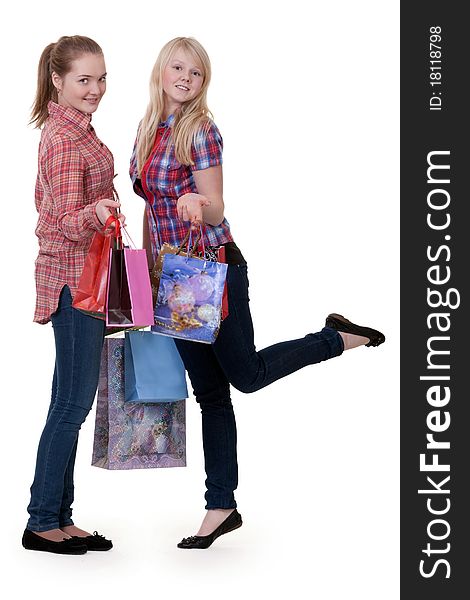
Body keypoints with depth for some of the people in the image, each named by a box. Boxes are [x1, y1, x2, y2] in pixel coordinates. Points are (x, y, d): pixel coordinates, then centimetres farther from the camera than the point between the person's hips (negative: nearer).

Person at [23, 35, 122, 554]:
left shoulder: (65, 127, 14)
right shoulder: (67, 140, -18)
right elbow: (68, 222, -22)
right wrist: (95, 213, -42)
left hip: (71, 273, 10)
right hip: (75, 277, -10)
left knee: (72, 400, 11)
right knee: (73, 402, -5)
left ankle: (59, 518, 18)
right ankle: (41, 523, 4)